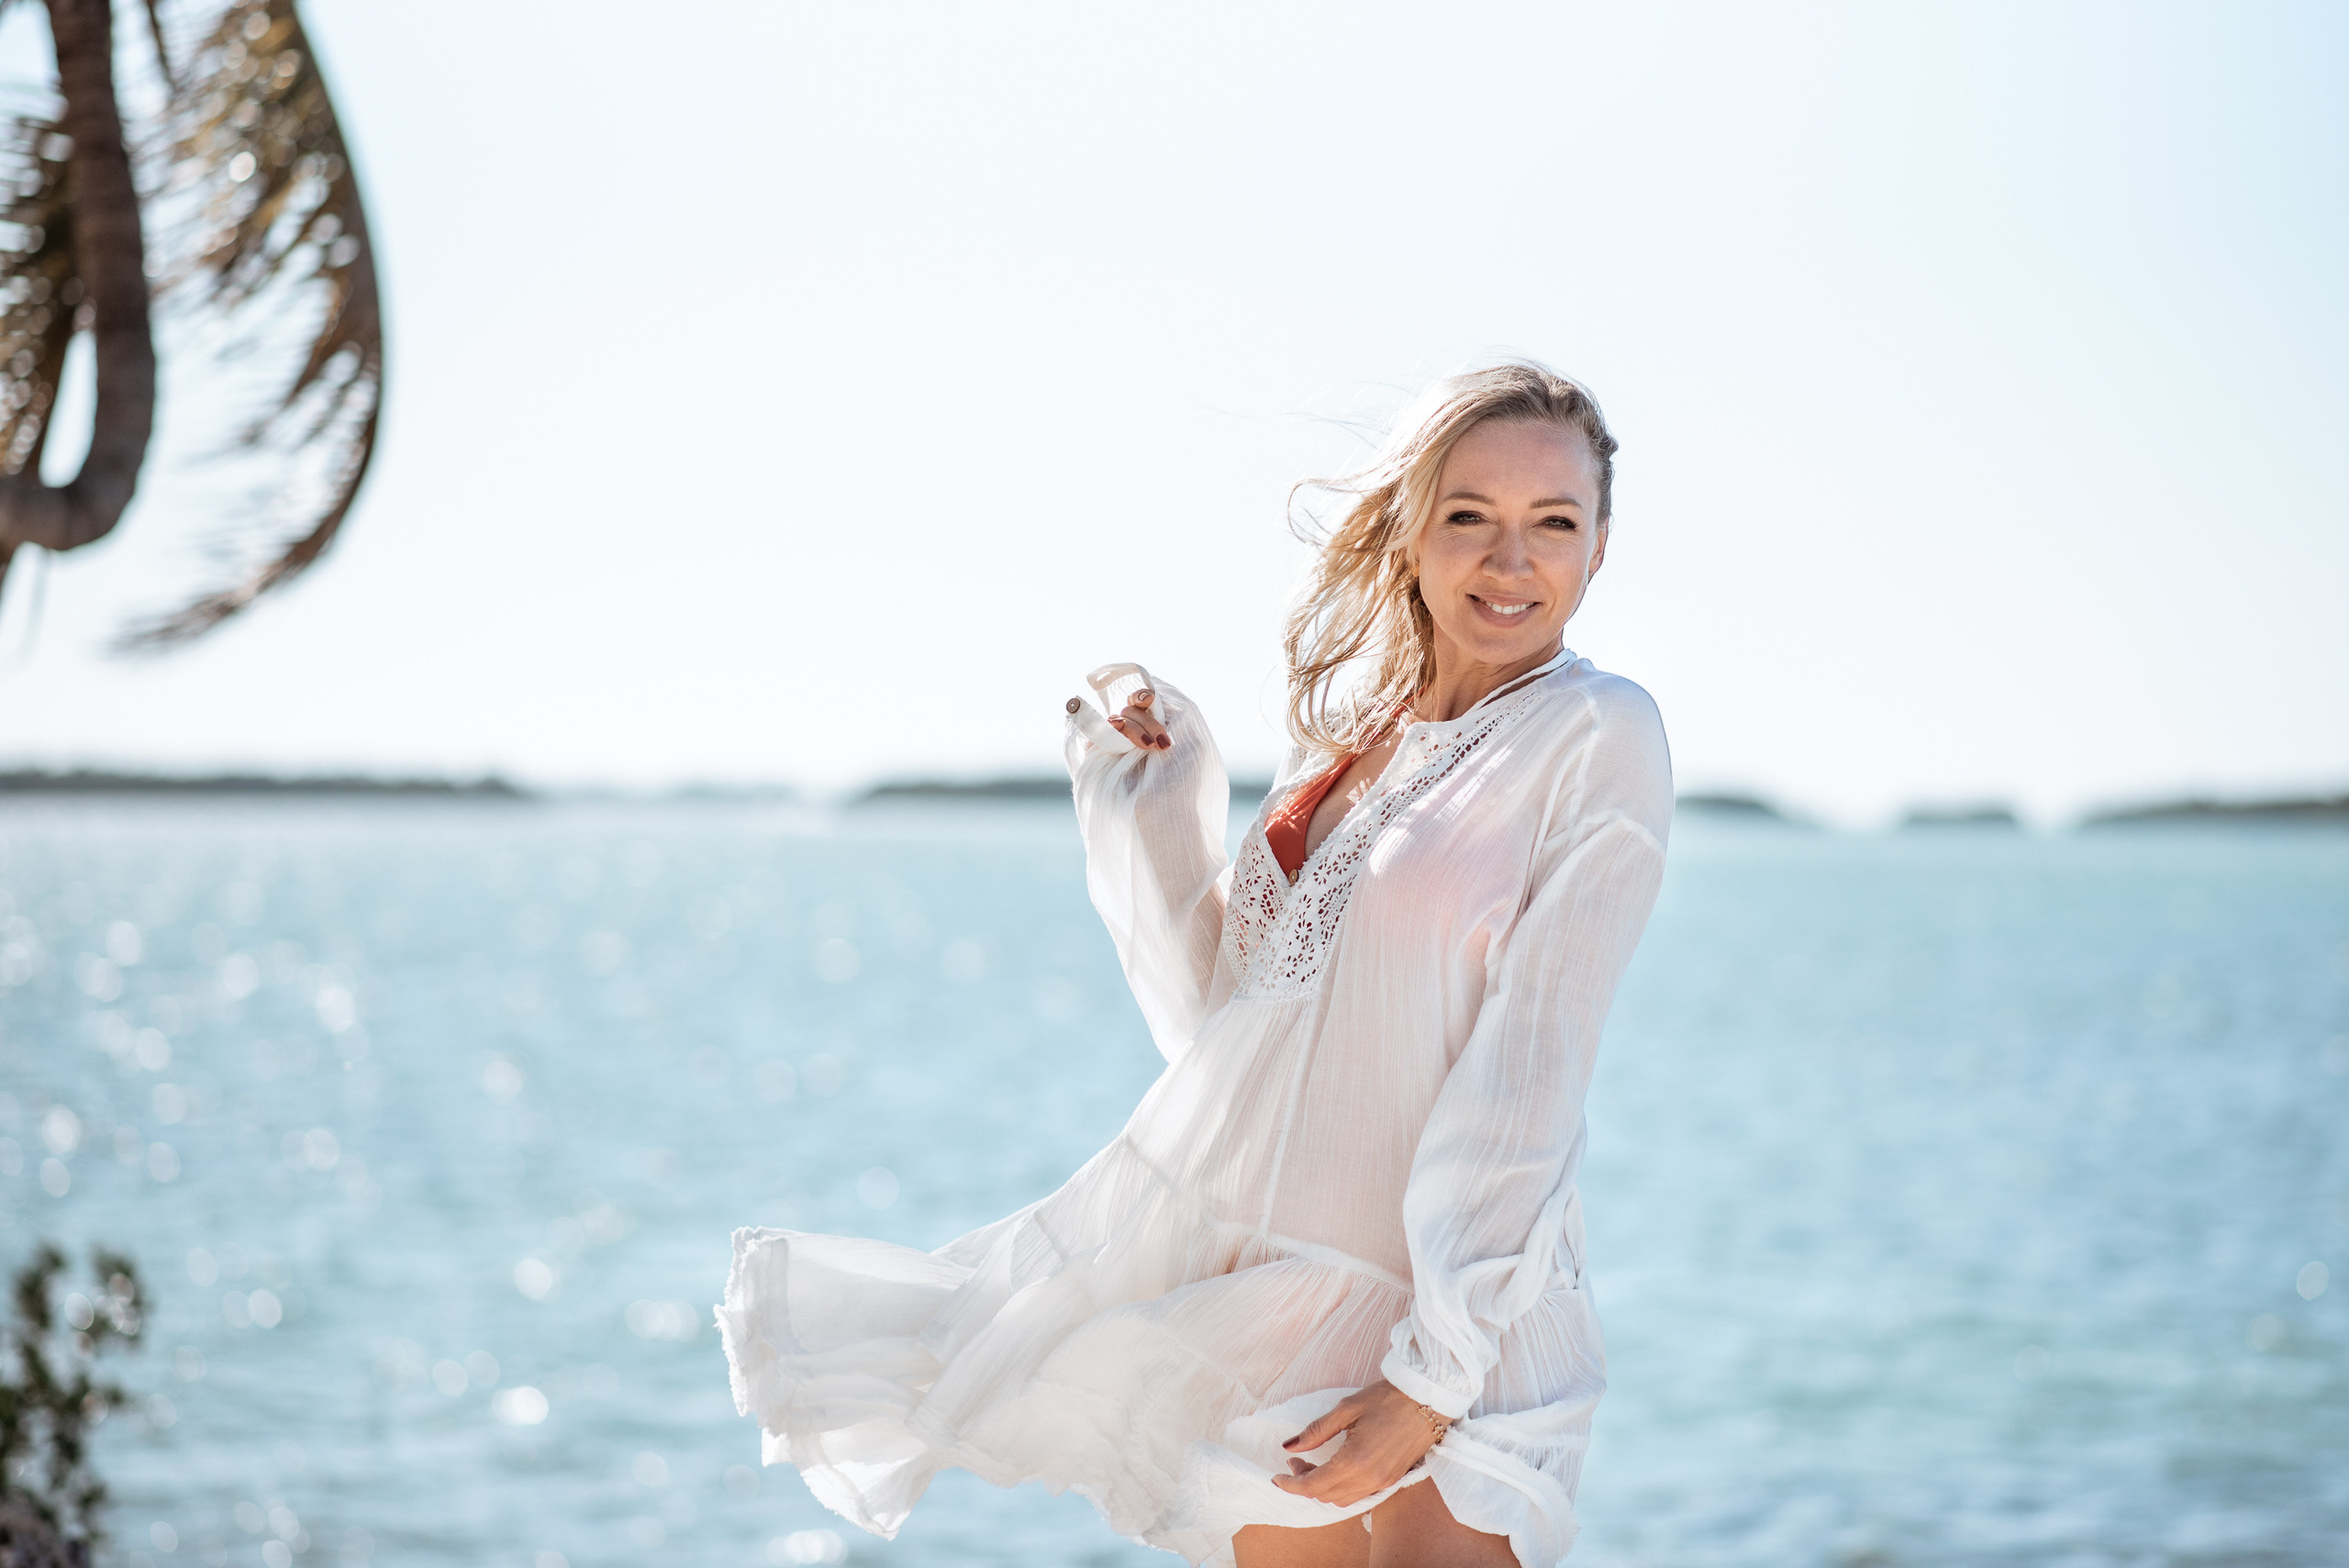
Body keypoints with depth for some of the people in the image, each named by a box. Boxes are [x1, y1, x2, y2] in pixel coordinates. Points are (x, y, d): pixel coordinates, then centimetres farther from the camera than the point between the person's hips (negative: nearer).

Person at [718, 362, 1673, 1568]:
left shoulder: (1596, 736, -9)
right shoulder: (1353, 729, 10)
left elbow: (1530, 1072, -14)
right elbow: (1219, 1008, 12)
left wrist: (1435, 1374, -17)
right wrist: (1156, 791, 5)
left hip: (1451, 1304, -6)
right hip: (1255, 1284, 6)